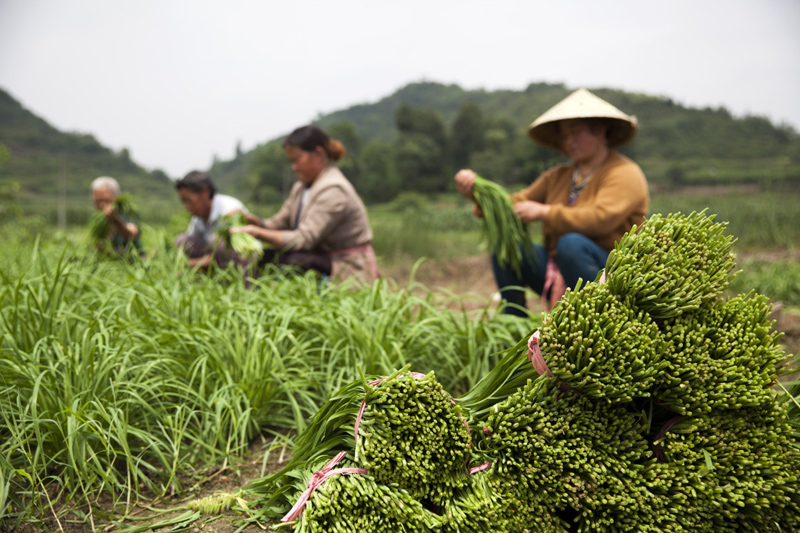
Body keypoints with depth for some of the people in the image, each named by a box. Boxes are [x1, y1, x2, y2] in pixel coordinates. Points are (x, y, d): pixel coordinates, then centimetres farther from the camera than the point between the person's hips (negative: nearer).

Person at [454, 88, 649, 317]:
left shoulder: (625, 173, -6)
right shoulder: (558, 176, 15)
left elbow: (601, 219, -23)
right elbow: (515, 204, 9)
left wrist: (544, 212, -23)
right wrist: (476, 190, -7)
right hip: (558, 277, 7)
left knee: (571, 243, -34)